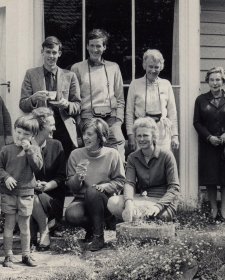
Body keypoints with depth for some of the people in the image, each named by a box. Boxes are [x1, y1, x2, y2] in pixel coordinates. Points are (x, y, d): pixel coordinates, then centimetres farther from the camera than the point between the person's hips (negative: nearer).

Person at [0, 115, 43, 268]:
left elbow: (38, 166, -12)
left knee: (25, 226, 9)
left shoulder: (34, 149, 2)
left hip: (26, 193, 0)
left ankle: (26, 255, 20)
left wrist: (29, 150, -16)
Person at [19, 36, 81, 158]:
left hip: (65, 130, 1)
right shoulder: (31, 74, 11)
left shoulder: (70, 76, 13)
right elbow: (22, 105, 8)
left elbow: (77, 106, 12)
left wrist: (67, 105, -10)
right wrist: (34, 98, -13)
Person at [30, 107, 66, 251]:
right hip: (29, 193, 0)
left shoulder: (56, 145, 2)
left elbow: (61, 177, 0)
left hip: (52, 197, 0)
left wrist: (47, 186, -19)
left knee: (35, 199, -32)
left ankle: (44, 232, -9)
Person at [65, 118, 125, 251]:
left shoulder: (112, 154, -2)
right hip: (82, 200, 2)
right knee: (71, 214, -32)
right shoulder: (75, 154, 3)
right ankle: (91, 227, 7)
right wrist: (78, 177, -18)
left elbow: (120, 181, 1)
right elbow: (71, 186, 4)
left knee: (92, 191, -36)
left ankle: (98, 236, -18)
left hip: (104, 201, -2)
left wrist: (105, 186, -19)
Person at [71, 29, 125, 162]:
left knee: (118, 142, -20)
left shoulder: (113, 67, 16)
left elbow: (120, 98, 17)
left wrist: (118, 119, 4)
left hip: (111, 116, 1)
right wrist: (77, 121, -1)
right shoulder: (77, 68, 11)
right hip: (88, 116, -1)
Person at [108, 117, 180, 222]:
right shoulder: (132, 158, 8)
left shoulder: (166, 155, -3)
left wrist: (158, 206, -26)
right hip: (142, 199, 5)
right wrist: (129, 203, -29)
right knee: (113, 202, -24)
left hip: (164, 201, -5)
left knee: (130, 214, -33)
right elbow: (129, 183, -7)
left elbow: (174, 188, -9)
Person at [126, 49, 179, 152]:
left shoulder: (166, 84, 10)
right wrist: (130, 135, 0)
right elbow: (129, 112, 6)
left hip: (163, 133, 1)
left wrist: (175, 136, 8)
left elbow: (172, 112, 12)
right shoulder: (135, 84, 5)